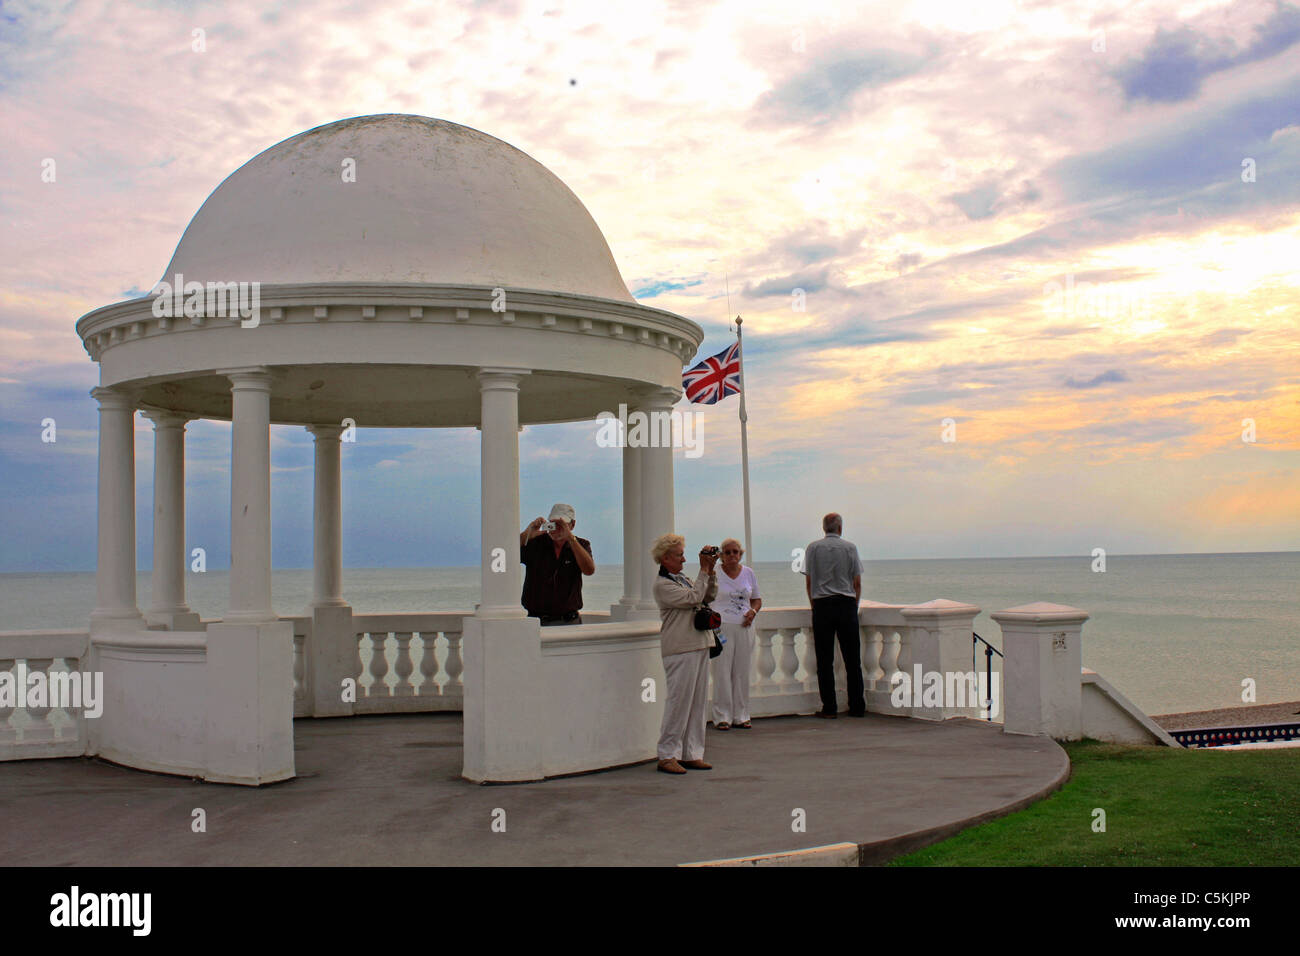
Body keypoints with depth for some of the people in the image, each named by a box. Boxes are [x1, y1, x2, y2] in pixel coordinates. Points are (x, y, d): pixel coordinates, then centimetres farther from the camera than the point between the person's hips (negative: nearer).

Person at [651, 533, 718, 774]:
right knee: (679, 701, -8)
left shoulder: (681, 579, 19)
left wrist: (711, 571, 8)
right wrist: (704, 571, -9)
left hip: (699, 646, 9)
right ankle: (667, 756, 0)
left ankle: (692, 754, 14)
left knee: (697, 702, 8)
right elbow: (693, 598, -17)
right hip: (679, 650, -9)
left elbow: (709, 597, 19)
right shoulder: (662, 584, -9)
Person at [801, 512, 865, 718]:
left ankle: (829, 708, 1)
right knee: (852, 658, 5)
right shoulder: (850, 547, 3)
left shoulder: (812, 548, 3)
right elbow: (857, 583, 3)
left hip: (822, 605, 0)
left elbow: (808, 582, 4)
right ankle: (856, 707, 7)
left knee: (824, 660, 2)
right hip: (846, 604, 0)